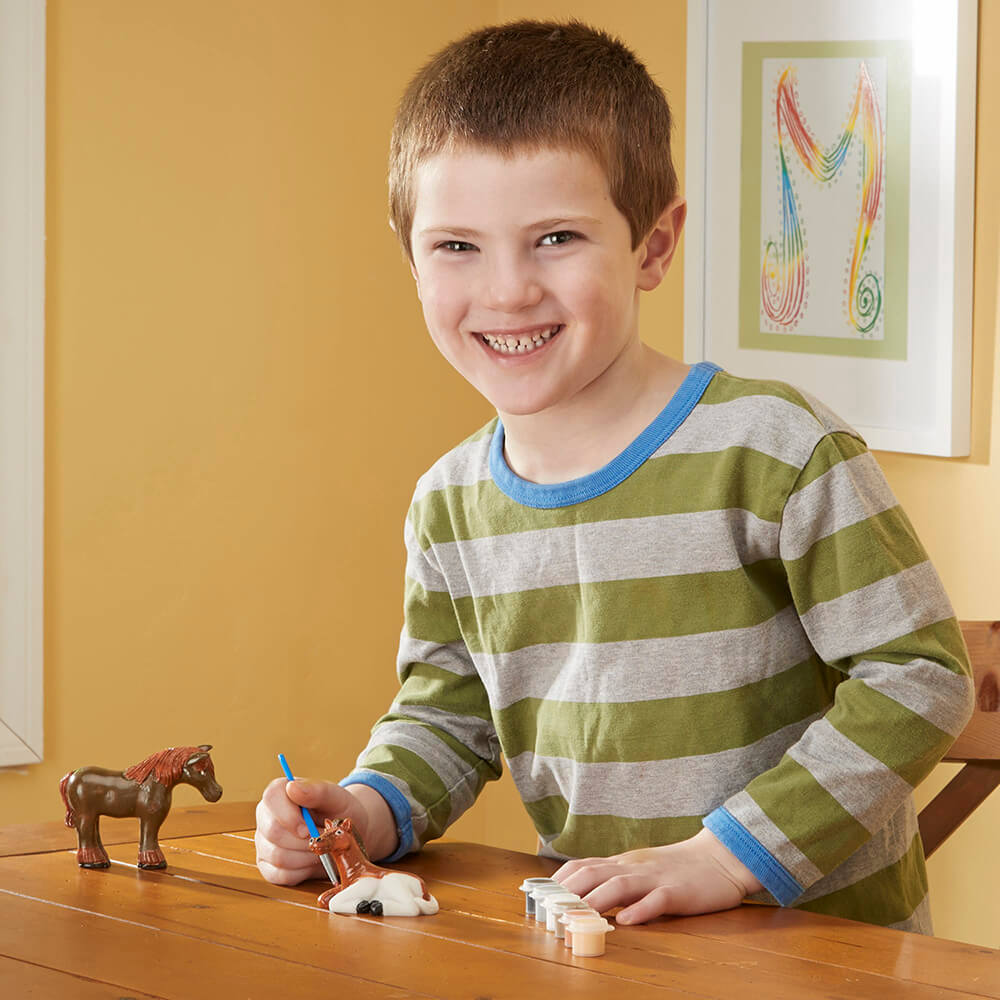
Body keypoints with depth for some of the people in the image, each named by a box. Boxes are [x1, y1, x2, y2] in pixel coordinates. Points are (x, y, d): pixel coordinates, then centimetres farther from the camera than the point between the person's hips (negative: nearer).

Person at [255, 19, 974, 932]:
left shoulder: (772, 449, -13)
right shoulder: (450, 505, 5)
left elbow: (920, 672, -12)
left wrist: (724, 855, -16)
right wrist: (369, 809, -1)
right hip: (601, 947, 4)